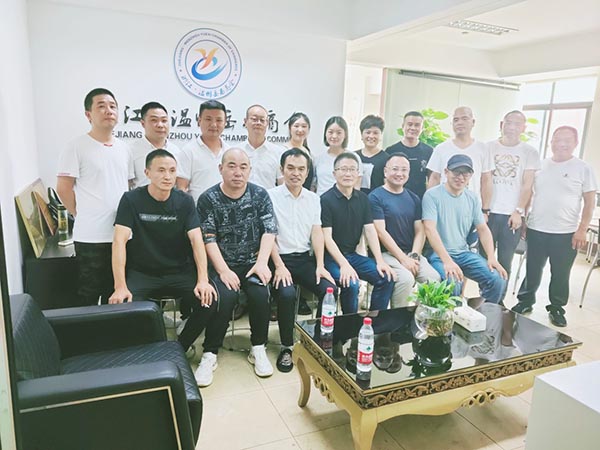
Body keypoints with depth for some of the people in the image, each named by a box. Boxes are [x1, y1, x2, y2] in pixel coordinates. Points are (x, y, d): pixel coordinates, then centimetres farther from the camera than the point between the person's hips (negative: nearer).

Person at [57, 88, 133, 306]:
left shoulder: (124, 148, 10)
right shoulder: (77, 147, -7)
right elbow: (63, 188, -7)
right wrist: (83, 215, -1)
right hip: (91, 236, -5)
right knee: (89, 295, 7)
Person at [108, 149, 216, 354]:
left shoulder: (185, 201, -2)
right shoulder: (131, 200, -6)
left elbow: (196, 240, -9)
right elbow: (120, 241, -13)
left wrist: (203, 279, -23)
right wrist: (120, 286, -24)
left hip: (179, 271, 1)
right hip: (142, 272, -1)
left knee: (208, 301, -21)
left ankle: (180, 347, 5)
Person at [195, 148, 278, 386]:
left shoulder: (260, 195, 3)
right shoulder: (208, 199, -2)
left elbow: (269, 231, -3)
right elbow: (208, 239, -8)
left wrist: (262, 263, -15)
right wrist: (224, 271, -18)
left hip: (252, 262, 2)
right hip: (222, 265, -1)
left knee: (260, 293, -25)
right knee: (225, 295, -28)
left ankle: (258, 348, -2)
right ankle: (210, 353, -10)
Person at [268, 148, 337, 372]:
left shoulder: (314, 198, 11)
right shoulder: (270, 196, -2)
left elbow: (317, 233, 6)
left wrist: (320, 265, -6)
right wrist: (279, 266, -16)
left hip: (305, 259, 4)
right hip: (280, 258, -4)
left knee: (329, 289, -21)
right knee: (286, 293, -31)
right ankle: (286, 347, -7)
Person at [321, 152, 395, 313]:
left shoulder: (363, 198, 8)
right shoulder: (326, 200, -10)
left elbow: (370, 230, 4)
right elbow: (327, 238, -15)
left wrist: (380, 261, -8)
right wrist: (343, 265, -26)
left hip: (353, 254, 6)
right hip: (331, 257, -6)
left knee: (386, 278, -10)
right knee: (351, 284, -28)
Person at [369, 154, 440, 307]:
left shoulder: (413, 199, 16)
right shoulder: (376, 197, -3)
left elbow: (420, 231, 11)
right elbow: (380, 232, -10)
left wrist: (414, 256, -6)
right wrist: (403, 258, -14)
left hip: (411, 253, 5)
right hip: (387, 253, -5)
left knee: (434, 278, -18)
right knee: (406, 278, -29)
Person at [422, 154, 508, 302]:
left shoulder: (472, 198, 10)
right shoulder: (432, 195, -9)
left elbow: (483, 229, 12)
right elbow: (430, 229, -19)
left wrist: (491, 258, -4)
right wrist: (447, 261, -29)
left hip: (464, 253, 6)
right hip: (438, 254, -6)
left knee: (498, 279, -13)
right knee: (453, 284, -33)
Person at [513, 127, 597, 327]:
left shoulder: (583, 169, -1)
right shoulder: (540, 165, 6)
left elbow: (590, 202, -1)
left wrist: (582, 230, -8)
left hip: (566, 234, -2)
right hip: (536, 230, 2)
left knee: (560, 274, 8)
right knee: (532, 270, 11)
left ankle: (556, 308, 24)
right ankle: (525, 301, 27)